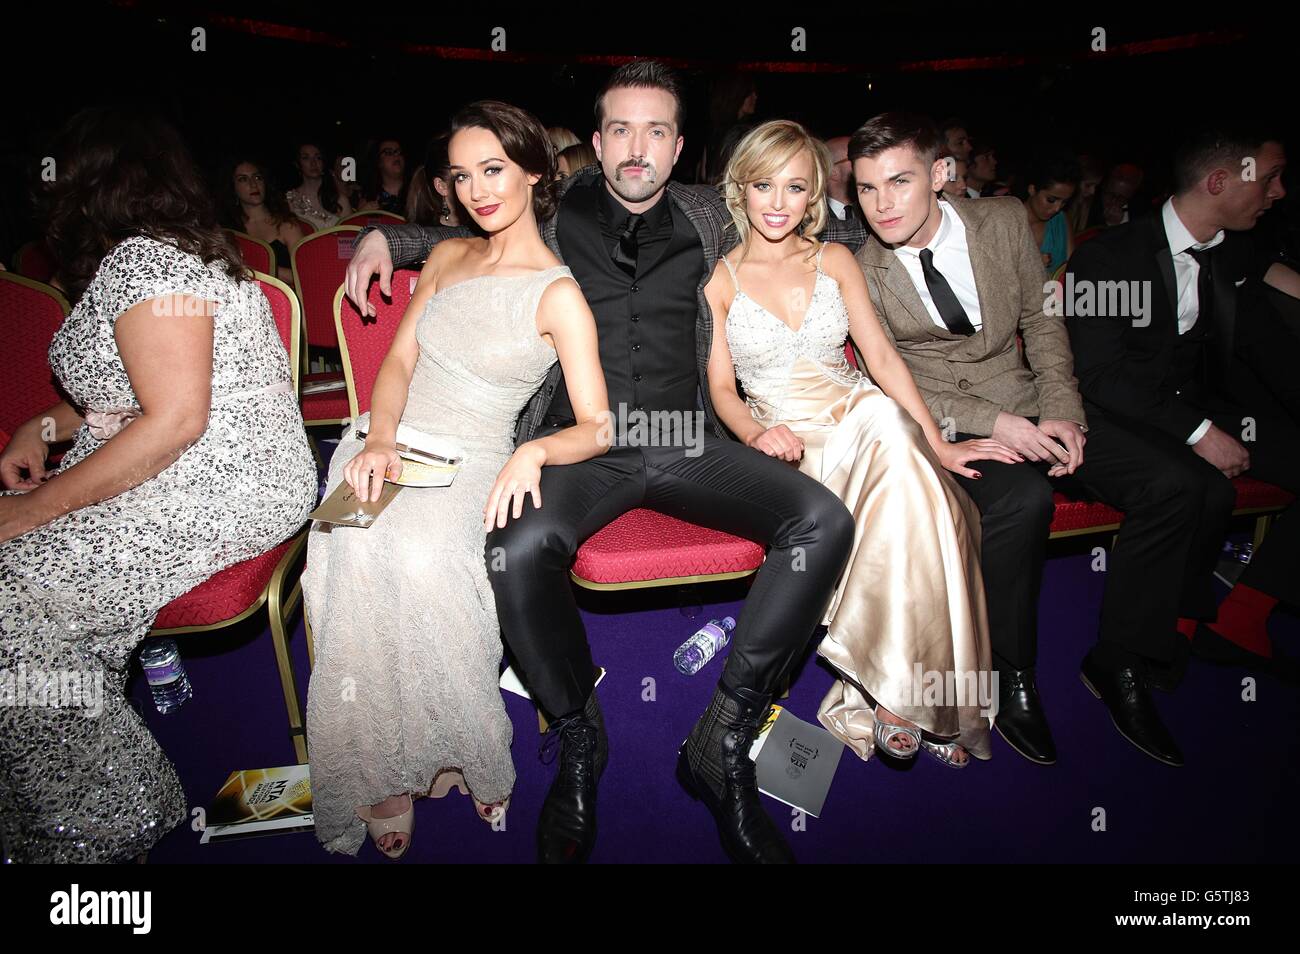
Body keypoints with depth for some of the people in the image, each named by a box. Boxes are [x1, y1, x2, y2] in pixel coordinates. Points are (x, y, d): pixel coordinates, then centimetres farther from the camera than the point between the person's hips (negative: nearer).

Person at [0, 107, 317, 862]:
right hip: (176, 483, 11)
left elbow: (176, 420, -23)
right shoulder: (142, 255, 20)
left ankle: (106, 826, 0)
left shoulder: (144, 261, -14)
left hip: (219, 493, -11)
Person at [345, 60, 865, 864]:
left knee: (824, 522, -23)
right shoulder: (555, 211, 14)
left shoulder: (708, 217, 17)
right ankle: (579, 740, -6)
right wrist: (385, 238, 15)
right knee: (519, 547, -34)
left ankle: (724, 742, -12)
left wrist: (858, 228, 16)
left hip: (687, 439, 2)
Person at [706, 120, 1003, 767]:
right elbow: (721, 388, 1)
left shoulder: (835, 261, 13)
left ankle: (891, 686, -26)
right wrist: (757, 434, -21)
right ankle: (896, 689, -24)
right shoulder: (718, 280, 5)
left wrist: (937, 444, -4)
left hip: (865, 420, 3)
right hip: (789, 444, -2)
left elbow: (883, 358, 7)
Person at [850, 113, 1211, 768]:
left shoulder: (1003, 222, 3)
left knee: (1173, 488, -14)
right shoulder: (861, 275, -6)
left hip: (1025, 407, 5)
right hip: (936, 425, -4)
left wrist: (1061, 414, -5)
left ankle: (1118, 662, 3)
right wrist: (991, 423, -17)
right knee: (1022, 499, -35)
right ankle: (1009, 677, -12)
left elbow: (1041, 322, 9)